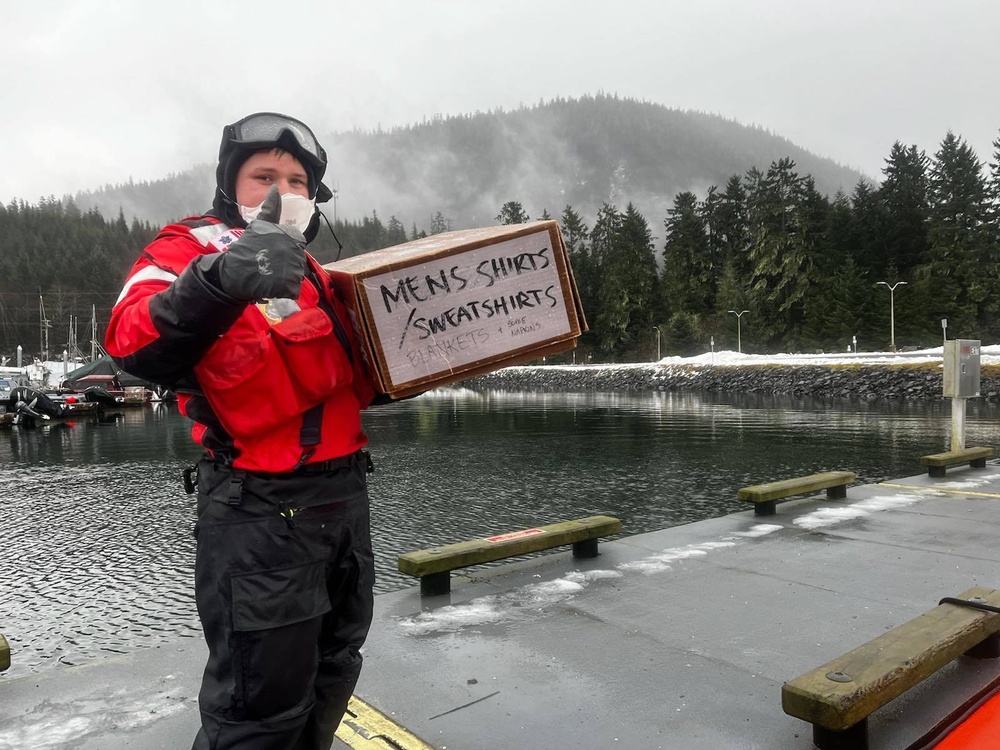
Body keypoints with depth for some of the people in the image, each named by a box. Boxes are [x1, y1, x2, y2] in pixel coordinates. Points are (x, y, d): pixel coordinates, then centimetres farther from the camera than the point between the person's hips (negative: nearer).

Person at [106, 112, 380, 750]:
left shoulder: (313, 272, 16)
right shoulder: (193, 247, -8)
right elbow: (136, 347, -29)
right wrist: (220, 280, -46)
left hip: (344, 498, 8)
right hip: (262, 510, -8)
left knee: (330, 678, 24)